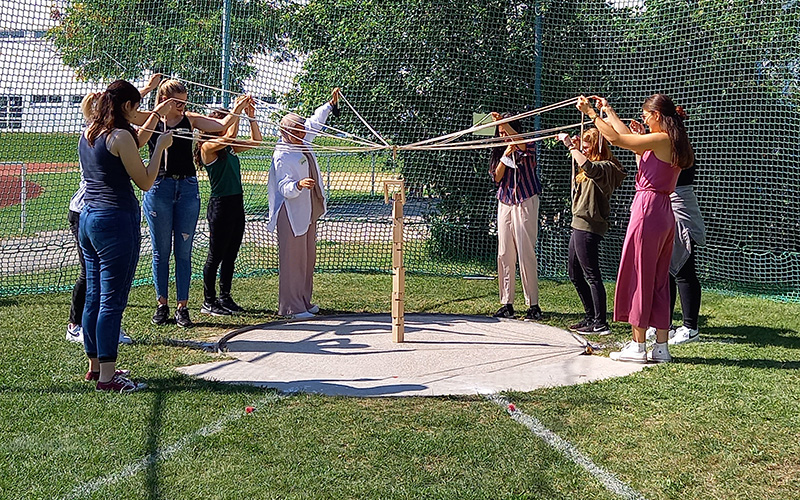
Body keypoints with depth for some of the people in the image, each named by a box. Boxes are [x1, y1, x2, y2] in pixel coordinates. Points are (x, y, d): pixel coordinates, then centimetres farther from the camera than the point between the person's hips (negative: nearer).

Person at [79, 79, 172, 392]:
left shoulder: (88, 134, 11)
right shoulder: (121, 136, -13)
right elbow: (145, 182, -9)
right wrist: (160, 147, 1)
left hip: (88, 218, 9)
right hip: (116, 221, -9)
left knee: (94, 296, 15)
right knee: (113, 299, -5)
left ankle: (95, 366, 24)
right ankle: (107, 377, -1)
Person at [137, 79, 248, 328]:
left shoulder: (189, 119, 8)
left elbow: (222, 125, 0)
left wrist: (239, 107, -15)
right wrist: (159, 113, -22)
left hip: (187, 188, 2)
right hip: (159, 187, -2)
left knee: (184, 251, 4)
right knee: (161, 250, 6)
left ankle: (182, 307, 10)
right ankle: (162, 305, 17)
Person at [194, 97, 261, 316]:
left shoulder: (229, 148, 11)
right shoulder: (208, 147, -11)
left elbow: (256, 141, 16)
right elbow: (230, 134, -27)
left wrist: (251, 116, 5)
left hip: (237, 204, 8)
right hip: (220, 205, -8)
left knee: (231, 256, 13)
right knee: (216, 256, 1)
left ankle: (225, 298, 23)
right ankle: (208, 302, 11)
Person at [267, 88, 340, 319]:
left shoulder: (302, 143, 10)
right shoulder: (281, 157, -17)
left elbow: (315, 123, 28)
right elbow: (285, 188, -23)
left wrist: (330, 105, 36)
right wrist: (298, 185, -42)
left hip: (308, 212, 10)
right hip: (291, 215, -10)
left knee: (308, 259, 13)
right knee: (292, 260, -7)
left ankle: (304, 301, 23)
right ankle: (291, 307, -3)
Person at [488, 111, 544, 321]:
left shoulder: (526, 149, 0)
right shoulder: (499, 151, 13)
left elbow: (522, 143, -25)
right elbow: (496, 177, 3)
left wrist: (504, 123, -37)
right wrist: (505, 155, -10)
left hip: (526, 202, -5)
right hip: (505, 203, 5)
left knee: (526, 253, -8)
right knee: (504, 254, 2)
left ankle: (533, 304, -4)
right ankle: (507, 304, 6)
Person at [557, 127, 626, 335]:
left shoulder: (606, 167, -14)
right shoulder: (596, 167, 17)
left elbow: (587, 165, -36)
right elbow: (582, 166, 38)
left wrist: (569, 144, -25)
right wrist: (574, 146, 22)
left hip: (589, 228, -11)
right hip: (579, 225, 11)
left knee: (591, 275, -8)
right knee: (574, 273, 17)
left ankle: (600, 324, -4)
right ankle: (591, 317, 26)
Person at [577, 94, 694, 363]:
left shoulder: (662, 140, -12)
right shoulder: (673, 142, 15)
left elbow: (615, 139, -14)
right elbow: (629, 137, 26)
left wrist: (591, 113, -4)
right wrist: (608, 110, 33)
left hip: (648, 210, -9)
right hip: (665, 213, 9)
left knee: (638, 277, -1)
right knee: (658, 280, 11)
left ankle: (638, 346, 5)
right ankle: (661, 347, 14)